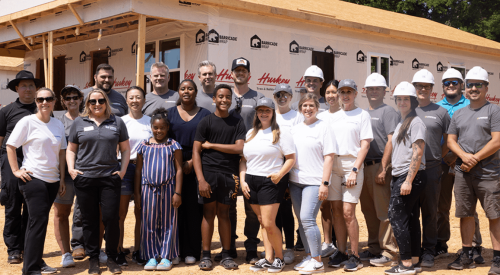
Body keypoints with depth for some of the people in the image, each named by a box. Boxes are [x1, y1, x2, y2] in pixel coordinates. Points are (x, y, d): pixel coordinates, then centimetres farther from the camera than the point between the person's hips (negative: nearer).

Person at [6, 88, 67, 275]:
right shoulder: (27, 122, -6)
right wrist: (16, 170, -8)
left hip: (52, 180, 5)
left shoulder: (58, 125, 10)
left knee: (38, 221, 13)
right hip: (33, 178, -5)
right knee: (39, 221, -10)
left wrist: (62, 178, 12)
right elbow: (10, 146, -4)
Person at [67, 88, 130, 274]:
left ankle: (111, 258, 12)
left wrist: (123, 170, 1)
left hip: (110, 178, 0)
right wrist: (71, 168, 0)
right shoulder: (79, 123, 10)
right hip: (84, 178, 1)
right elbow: (71, 149, 14)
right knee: (89, 220, 6)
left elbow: (125, 149, 12)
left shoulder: (117, 122, 9)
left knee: (111, 218, -3)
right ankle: (93, 259, 17)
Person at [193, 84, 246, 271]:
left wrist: (211, 145, -5)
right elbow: (196, 151, -2)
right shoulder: (206, 122, 2)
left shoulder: (237, 122, 7)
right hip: (208, 172, -1)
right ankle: (206, 256, 8)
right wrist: (201, 179, -11)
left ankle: (226, 255, 12)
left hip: (229, 174, 1)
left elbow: (239, 148, -4)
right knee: (208, 213, 2)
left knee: (224, 213, 7)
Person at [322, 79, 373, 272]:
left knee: (348, 212, -9)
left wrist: (354, 170, -12)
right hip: (332, 165, 4)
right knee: (336, 210, 5)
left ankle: (355, 256, -1)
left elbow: (365, 145, -3)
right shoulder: (330, 116, 14)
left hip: (352, 165, -4)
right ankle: (341, 252, 14)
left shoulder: (362, 115, 3)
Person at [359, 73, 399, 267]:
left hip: (379, 166, -7)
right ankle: (374, 248, 21)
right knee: (368, 210, 11)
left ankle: (389, 251, -2)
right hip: (363, 167, 7)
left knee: (384, 211, -7)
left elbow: (391, 141, -10)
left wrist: (383, 169, -16)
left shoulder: (388, 112, -2)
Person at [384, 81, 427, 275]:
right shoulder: (400, 124, 19)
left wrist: (408, 180, -21)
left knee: (396, 217, -11)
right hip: (399, 176, 9)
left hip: (411, 176, -9)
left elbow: (418, 153, -17)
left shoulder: (416, 123, -9)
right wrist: (394, 179, 16)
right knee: (410, 219, 10)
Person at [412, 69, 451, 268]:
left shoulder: (440, 112, 6)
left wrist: (435, 157, 4)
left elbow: (448, 140, 10)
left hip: (431, 169, -1)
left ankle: (429, 251, 13)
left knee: (430, 212, 4)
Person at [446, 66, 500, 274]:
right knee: (465, 214, 9)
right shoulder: (458, 114, 15)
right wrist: (464, 156, -9)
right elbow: (451, 140, 10)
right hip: (462, 173, 5)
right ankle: (466, 256, 18)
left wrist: (475, 159, -13)